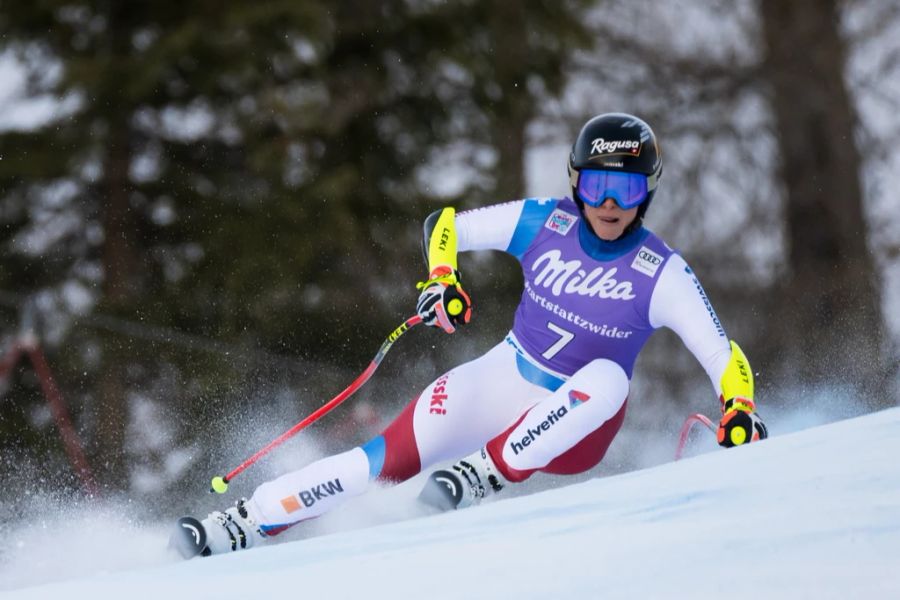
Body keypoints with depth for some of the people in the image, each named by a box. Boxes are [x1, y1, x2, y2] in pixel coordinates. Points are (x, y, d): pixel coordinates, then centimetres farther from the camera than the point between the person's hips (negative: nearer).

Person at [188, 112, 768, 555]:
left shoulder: (663, 275, -14)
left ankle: (485, 475, -33)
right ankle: (236, 528, -12)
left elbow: (724, 357, -15)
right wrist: (442, 279, -17)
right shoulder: (543, 223, -7)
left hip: (575, 430, -2)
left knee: (608, 376, -36)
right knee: (394, 457, -16)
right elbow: (444, 224, 1)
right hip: (503, 380, 2)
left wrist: (741, 409, -34)